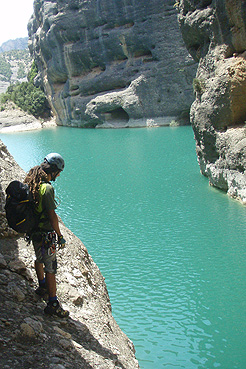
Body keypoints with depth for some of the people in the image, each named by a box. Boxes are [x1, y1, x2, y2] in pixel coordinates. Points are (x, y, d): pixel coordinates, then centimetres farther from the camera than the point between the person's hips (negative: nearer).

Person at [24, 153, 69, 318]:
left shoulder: (32, 182, 1)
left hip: (33, 229, 9)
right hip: (45, 234, -9)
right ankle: (53, 303, 6)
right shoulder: (47, 188, -27)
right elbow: (52, 216, -25)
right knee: (51, 268, -1)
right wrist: (60, 236, -15)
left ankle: (42, 286, 50)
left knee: (39, 259, 28)